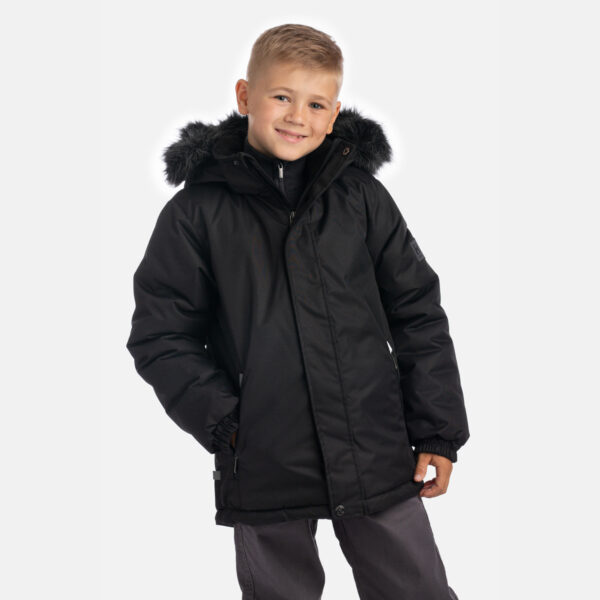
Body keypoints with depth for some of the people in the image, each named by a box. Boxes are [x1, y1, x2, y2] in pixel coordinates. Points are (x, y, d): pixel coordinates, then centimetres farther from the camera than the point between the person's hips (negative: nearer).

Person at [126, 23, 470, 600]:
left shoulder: (362, 196, 3)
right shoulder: (198, 211, -2)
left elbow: (418, 314, 6)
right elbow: (160, 335, 0)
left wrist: (438, 431, 4)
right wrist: (225, 422, -9)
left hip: (377, 459, 2)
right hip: (263, 466, -1)